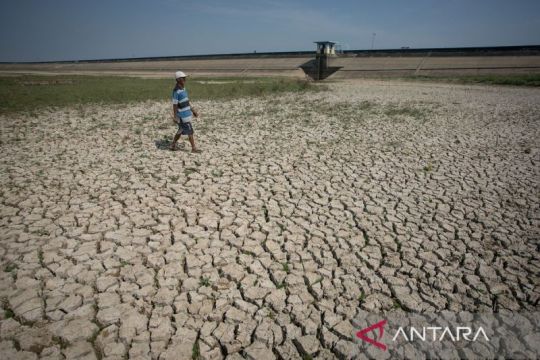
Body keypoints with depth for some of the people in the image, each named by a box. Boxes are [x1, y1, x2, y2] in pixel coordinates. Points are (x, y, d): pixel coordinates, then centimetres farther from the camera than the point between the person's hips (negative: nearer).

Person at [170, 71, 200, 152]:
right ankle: (193, 148, 8)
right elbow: (175, 104, -17)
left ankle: (173, 145, 29)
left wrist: (192, 110, 20)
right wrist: (175, 116, -16)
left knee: (181, 130, 18)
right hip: (183, 115, -9)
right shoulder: (176, 91, -19)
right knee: (190, 131, -2)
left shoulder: (183, 88, 9)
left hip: (186, 113, 9)